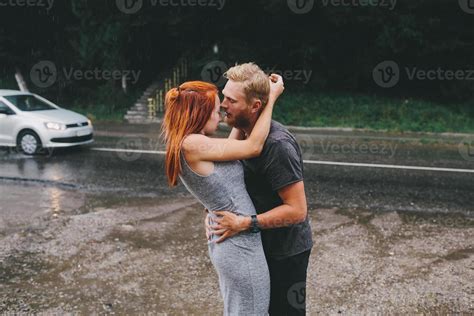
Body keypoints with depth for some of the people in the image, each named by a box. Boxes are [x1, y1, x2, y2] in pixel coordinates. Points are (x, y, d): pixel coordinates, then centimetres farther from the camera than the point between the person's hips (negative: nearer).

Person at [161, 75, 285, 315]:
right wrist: (271, 98, -7)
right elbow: (253, 147, -16)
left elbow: (233, 144, 19)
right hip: (241, 246, -9)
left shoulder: (188, 146, 5)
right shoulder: (191, 145, -22)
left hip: (223, 242, 9)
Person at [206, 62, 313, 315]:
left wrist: (243, 224, -30)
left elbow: (297, 210, -28)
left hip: (286, 250, -8)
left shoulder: (277, 145, -30)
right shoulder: (242, 131, -4)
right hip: (261, 244, 8)